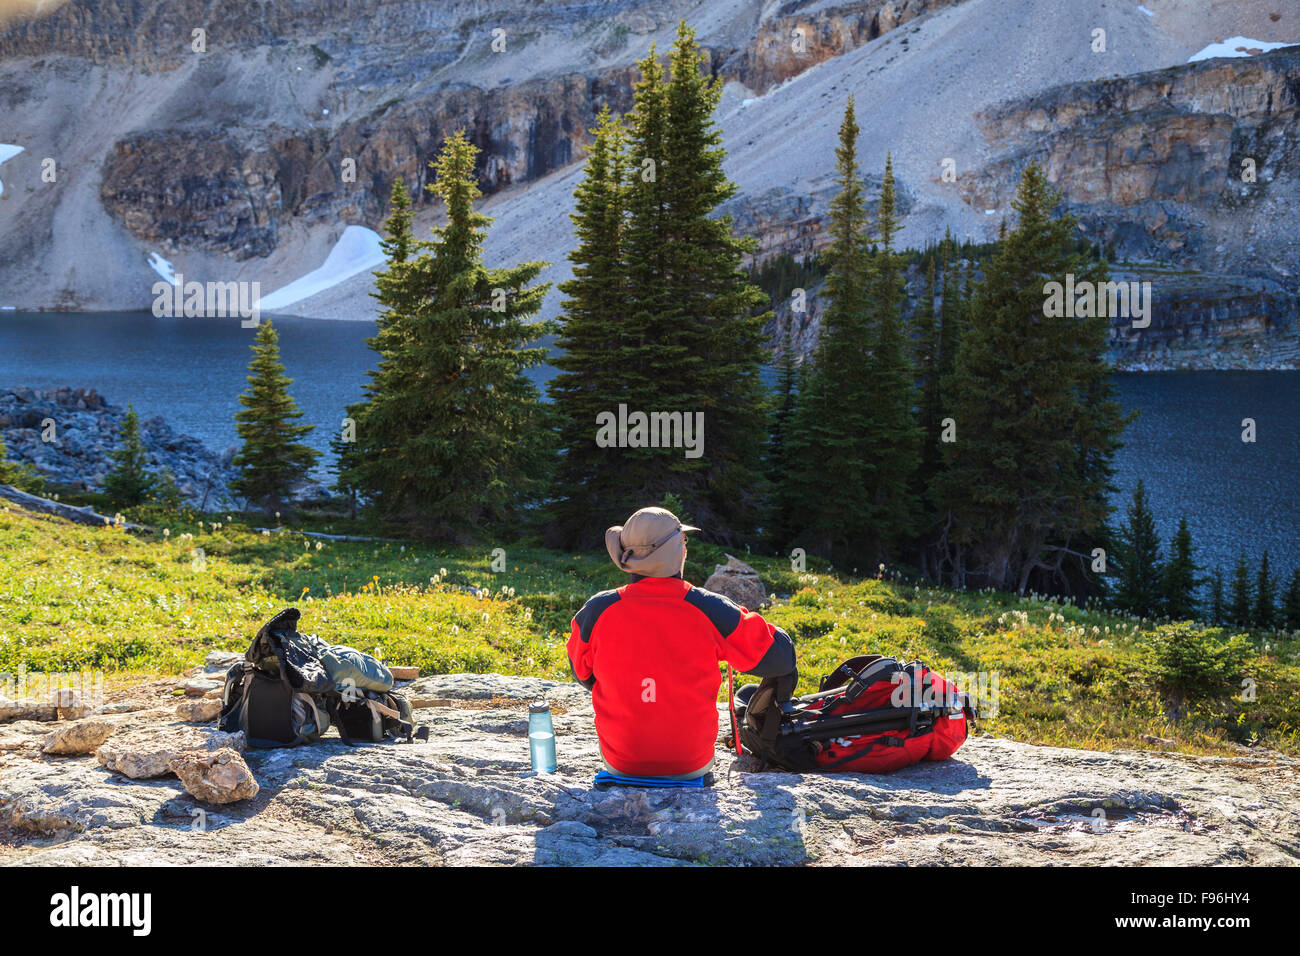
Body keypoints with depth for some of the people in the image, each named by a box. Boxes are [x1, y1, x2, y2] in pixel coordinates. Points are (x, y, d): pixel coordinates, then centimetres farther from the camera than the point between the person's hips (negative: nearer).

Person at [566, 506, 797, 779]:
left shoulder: (596, 612, -12)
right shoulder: (711, 610, -17)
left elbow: (583, 675, 7)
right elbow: (782, 657, -7)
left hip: (621, 764, 1)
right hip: (691, 765, -1)